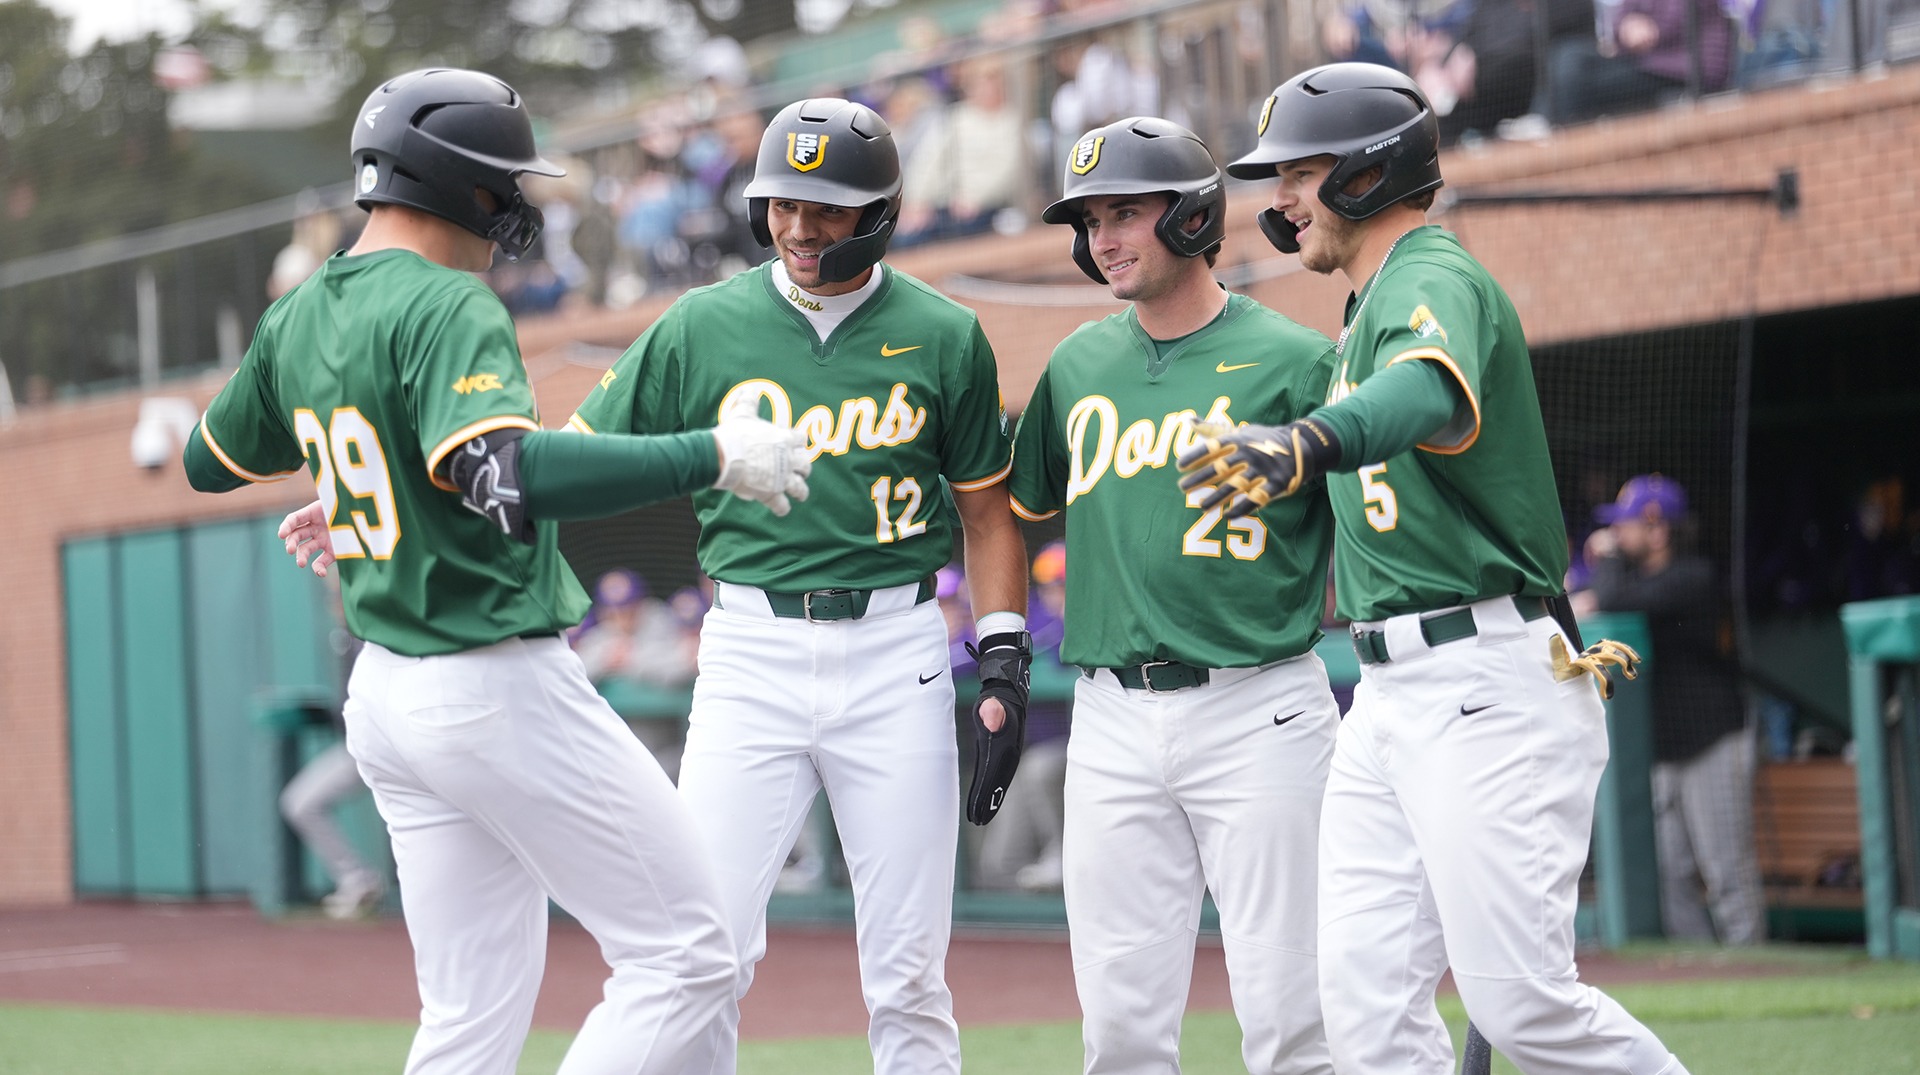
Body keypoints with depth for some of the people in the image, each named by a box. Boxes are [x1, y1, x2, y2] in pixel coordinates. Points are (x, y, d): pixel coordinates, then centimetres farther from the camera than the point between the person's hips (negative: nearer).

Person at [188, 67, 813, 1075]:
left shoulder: (296, 319, 9)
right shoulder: (446, 308, -17)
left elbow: (210, 461, 25)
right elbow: (509, 474, -34)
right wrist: (711, 454, -30)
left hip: (384, 694, 9)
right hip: (502, 690, -9)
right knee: (684, 959, -1)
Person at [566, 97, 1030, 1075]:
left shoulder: (942, 336, 3)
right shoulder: (703, 327, 3)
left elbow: (986, 514, 10)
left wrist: (1003, 668, 1)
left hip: (896, 656, 0)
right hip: (749, 653, 0)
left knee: (906, 976, 2)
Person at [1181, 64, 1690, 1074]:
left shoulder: (1437, 283, -12)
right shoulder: (1368, 310, 20)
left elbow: (1429, 394, -37)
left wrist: (1306, 444, -55)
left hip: (1489, 687, -10)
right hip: (1386, 690, 10)